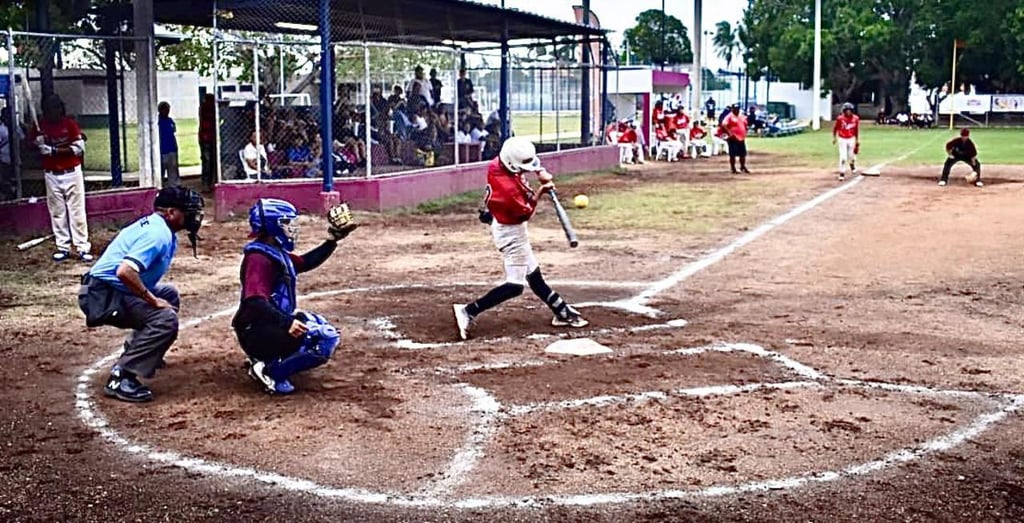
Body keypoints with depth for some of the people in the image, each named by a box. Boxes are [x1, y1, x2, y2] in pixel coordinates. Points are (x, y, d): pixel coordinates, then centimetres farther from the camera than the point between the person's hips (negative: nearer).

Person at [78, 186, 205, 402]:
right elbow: (124, 271, -32)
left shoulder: (154, 224, 12)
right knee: (165, 319, -24)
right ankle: (121, 377, -22)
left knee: (169, 294, 23)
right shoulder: (158, 234, -19)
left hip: (116, 290, 10)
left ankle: (137, 350, 29)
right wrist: (153, 300, -21)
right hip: (103, 295, -10)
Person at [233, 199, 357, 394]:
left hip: (272, 325, 10)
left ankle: (264, 360, 16)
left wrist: (332, 240, 19)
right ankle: (271, 372, -12)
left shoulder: (277, 253, 11)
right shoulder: (259, 258, -19)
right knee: (326, 339, -19)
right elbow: (255, 303, -31)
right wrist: (286, 323, -40)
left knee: (322, 326, 28)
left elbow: (306, 262, 27)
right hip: (258, 333, -10)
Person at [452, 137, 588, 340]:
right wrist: (539, 192, -12)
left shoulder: (497, 163, -11)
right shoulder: (509, 188, -34)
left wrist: (541, 173, -4)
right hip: (511, 233, -10)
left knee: (533, 274, 19)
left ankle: (562, 311, 32)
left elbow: (528, 157, 9)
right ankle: (468, 311, -7)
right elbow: (526, 213, -18)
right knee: (515, 285, -5)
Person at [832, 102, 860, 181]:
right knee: (843, 157, -9)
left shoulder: (855, 118, -6)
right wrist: (834, 138, -2)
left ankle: (852, 165, 45)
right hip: (842, 139, -2)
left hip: (851, 139, 2)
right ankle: (842, 174, 2)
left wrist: (857, 140, 8)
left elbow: (856, 130, 5)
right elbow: (835, 128, 0)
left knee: (851, 156, 10)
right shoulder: (840, 119, -13)